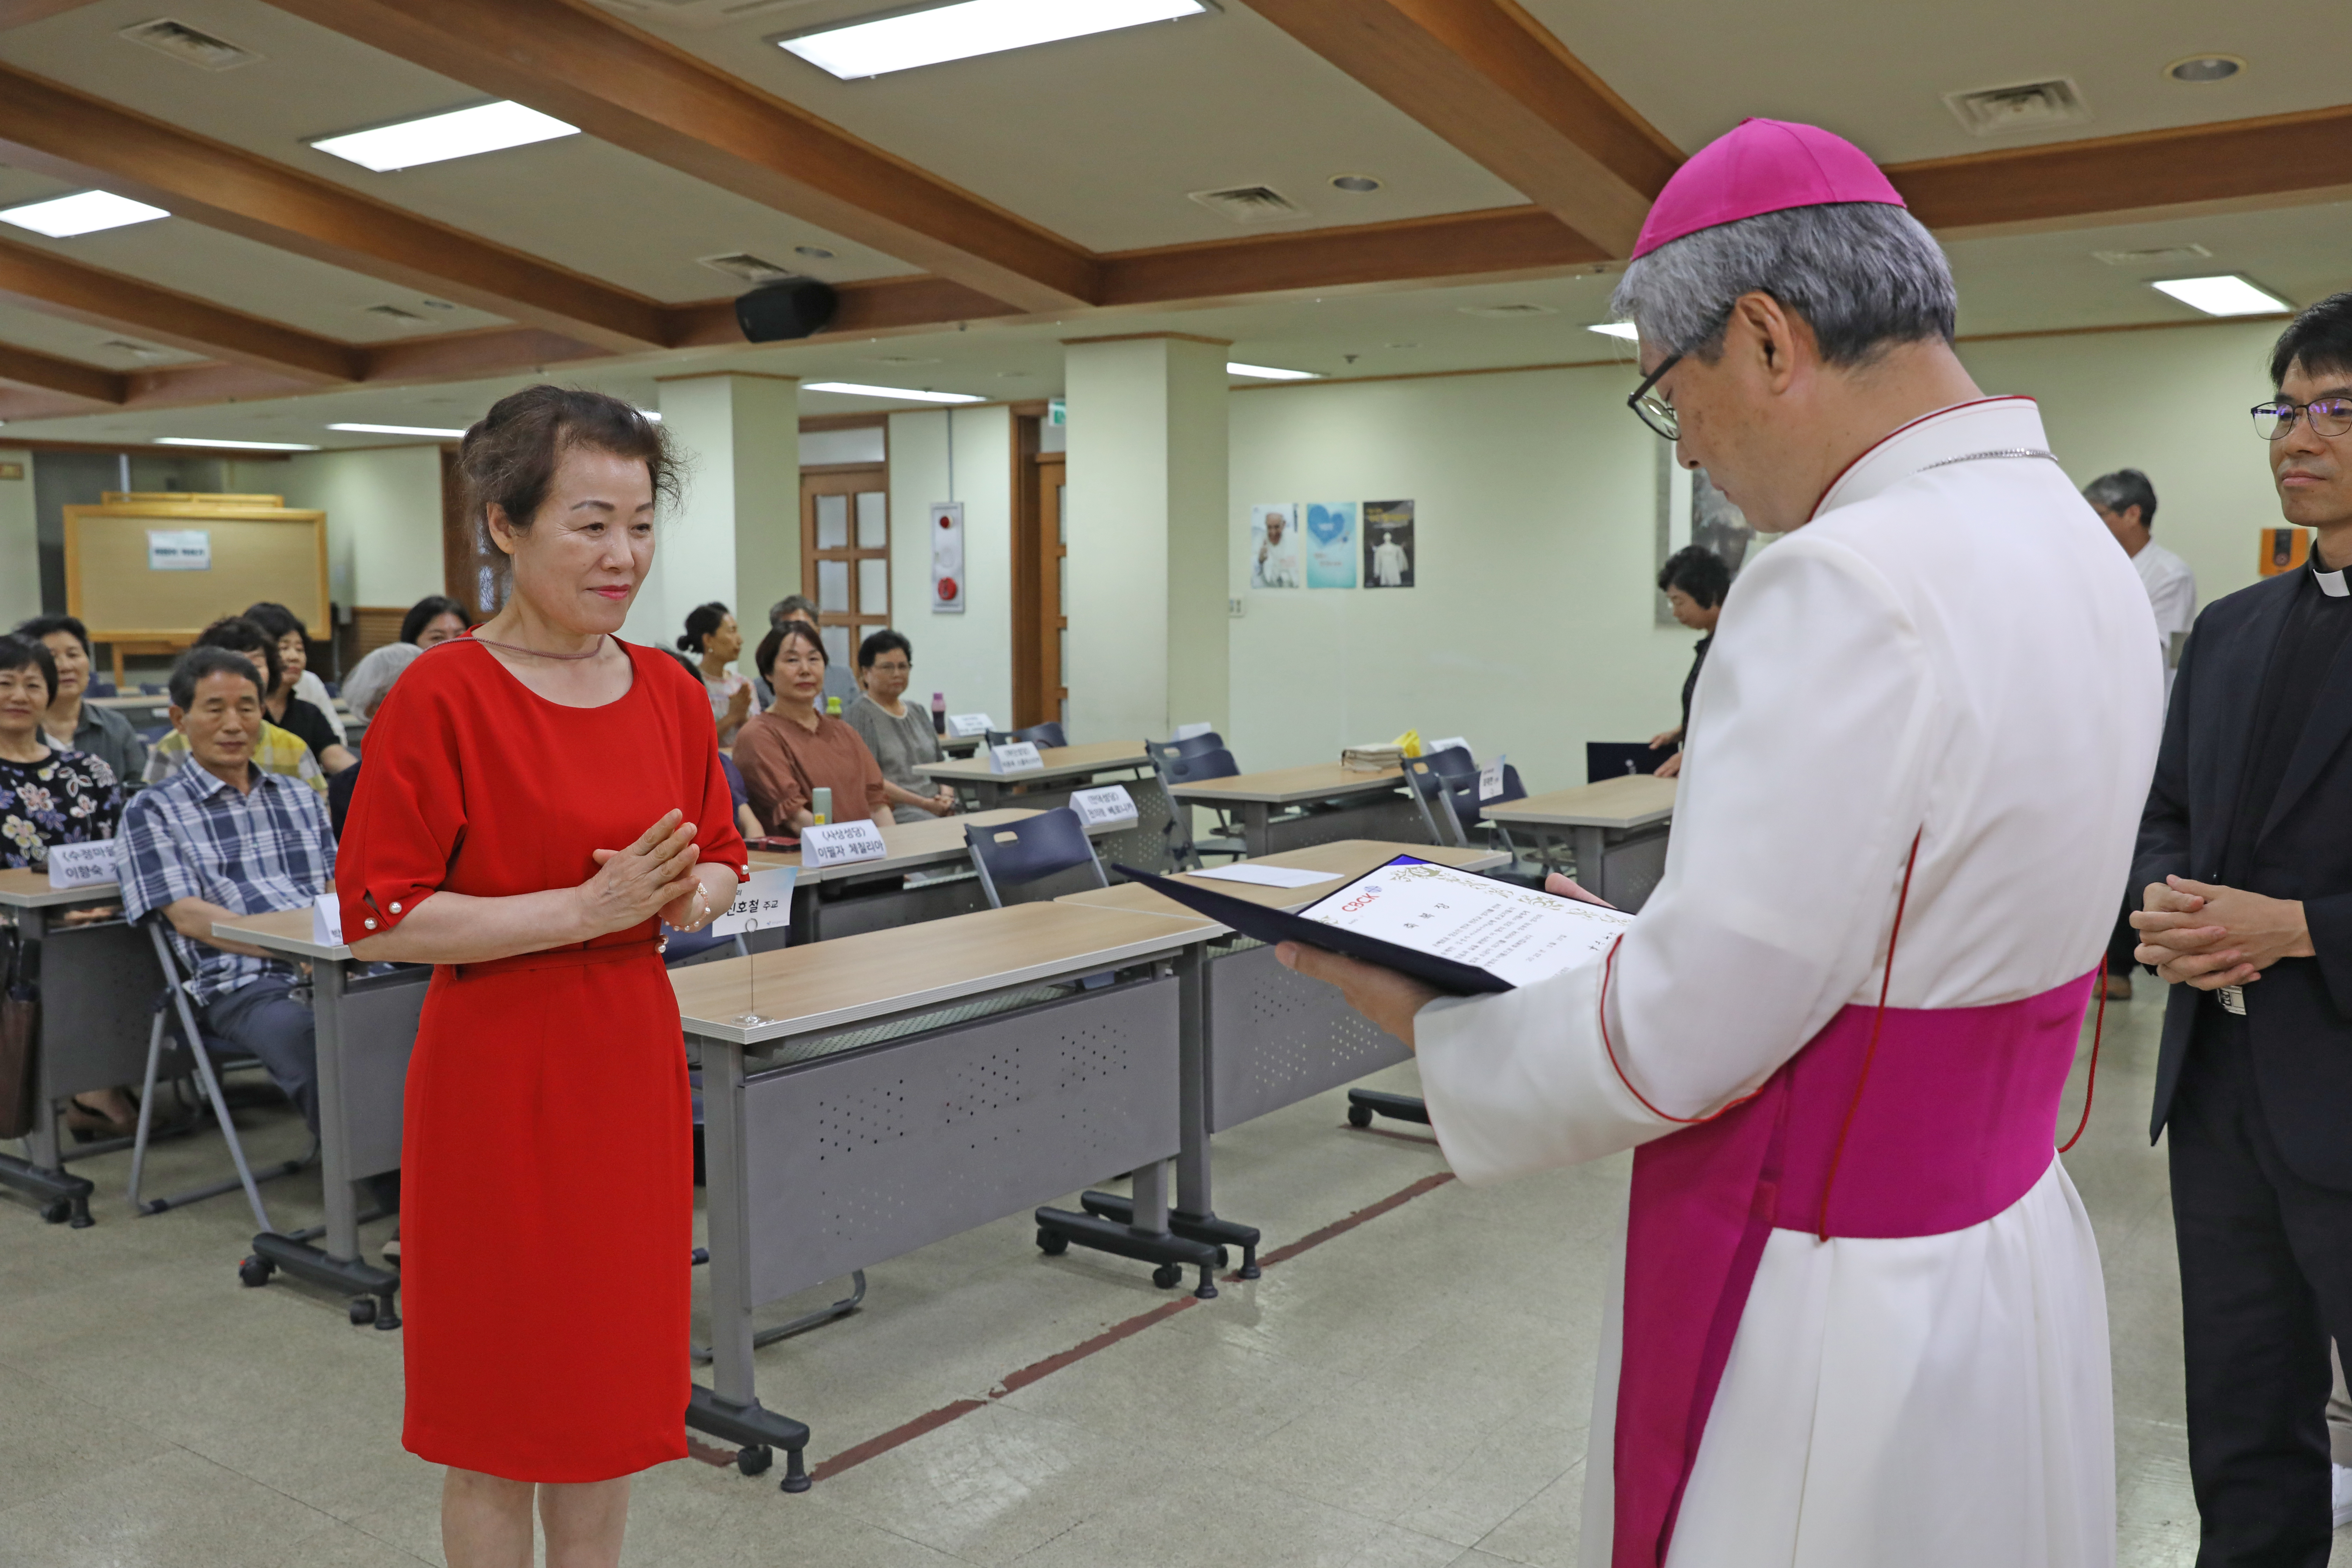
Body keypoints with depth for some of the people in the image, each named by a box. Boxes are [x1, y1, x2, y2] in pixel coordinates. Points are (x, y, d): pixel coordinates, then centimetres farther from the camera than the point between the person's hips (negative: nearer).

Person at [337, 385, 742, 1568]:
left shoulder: (669, 692, 4)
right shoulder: (443, 695, -14)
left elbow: (721, 858, 15)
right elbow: (375, 917, -15)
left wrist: (689, 895, -8)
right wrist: (586, 908, -21)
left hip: (632, 1069, 6)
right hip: (497, 1081, -5)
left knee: (611, 1390, 17)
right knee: (500, 1422, 9)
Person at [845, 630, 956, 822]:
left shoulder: (919, 713, 24)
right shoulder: (860, 714, 0)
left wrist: (947, 797, 1)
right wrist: (926, 804, -13)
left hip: (938, 809, 7)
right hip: (896, 811, -7)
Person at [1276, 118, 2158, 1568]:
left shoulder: (1856, 587, -25)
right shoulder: (2075, 550, 5)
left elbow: (1675, 1044, -23)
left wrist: (1434, 1025, -7)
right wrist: (1653, 941, 13)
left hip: (1844, 1326, -9)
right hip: (2010, 1255, 9)